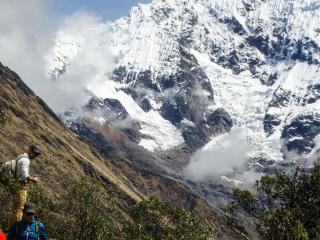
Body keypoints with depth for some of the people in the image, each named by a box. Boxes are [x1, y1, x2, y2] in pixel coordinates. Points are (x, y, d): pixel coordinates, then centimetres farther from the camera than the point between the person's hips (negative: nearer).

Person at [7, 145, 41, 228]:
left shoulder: (21, 158, 21)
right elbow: (24, 175, -20)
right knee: (19, 209, -9)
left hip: (17, 186, 10)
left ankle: (10, 227, 18)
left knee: (15, 209, 14)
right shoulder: (25, 160, -11)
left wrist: (31, 177, 15)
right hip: (21, 186, -10)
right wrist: (33, 179, -5)